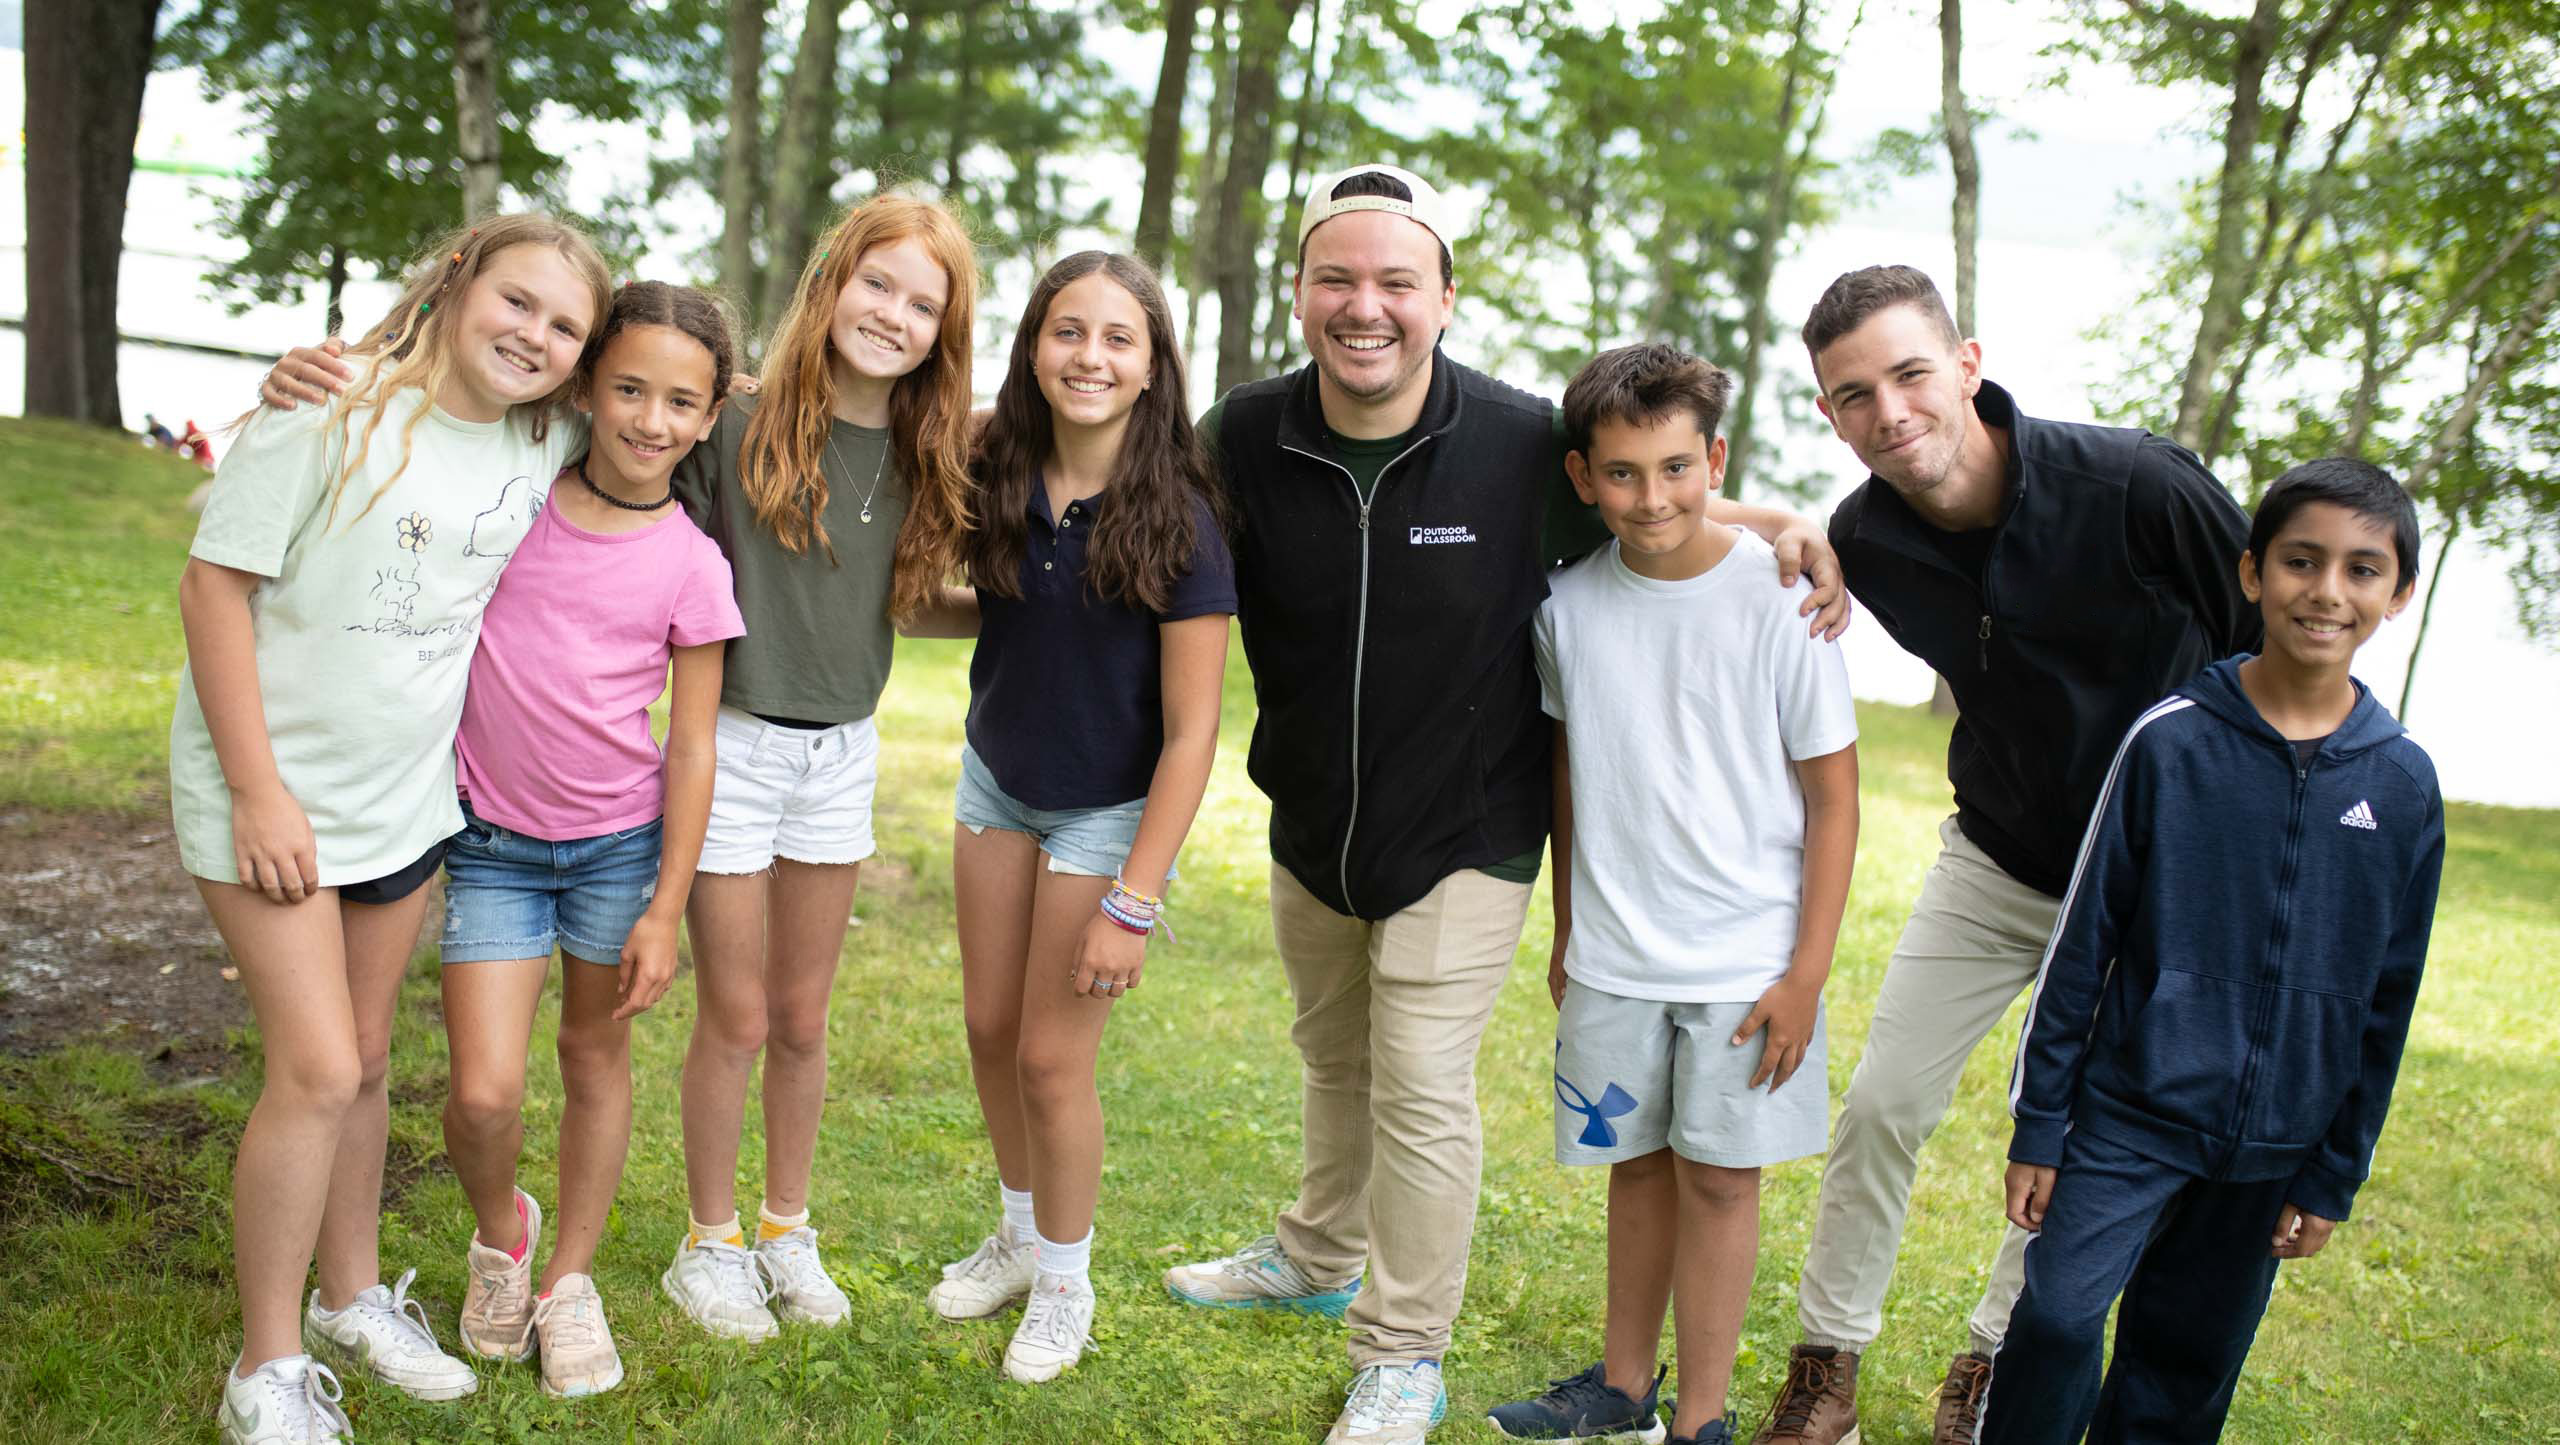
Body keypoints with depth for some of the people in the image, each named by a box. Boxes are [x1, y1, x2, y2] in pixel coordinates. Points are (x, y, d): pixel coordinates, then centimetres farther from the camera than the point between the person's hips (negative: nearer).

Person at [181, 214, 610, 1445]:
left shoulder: (548, 447, -1)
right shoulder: (334, 410, -18)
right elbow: (215, 583, -16)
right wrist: (257, 790, -18)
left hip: (404, 793, 6)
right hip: (269, 794, -5)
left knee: (364, 1058, 16)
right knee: (316, 1070, -9)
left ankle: (352, 1294, 35)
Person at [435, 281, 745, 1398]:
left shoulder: (690, 564, -7)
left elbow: (691, 747, -4)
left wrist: (665, 910, -5)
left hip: (621, 842, 0)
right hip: (492, 842, 0)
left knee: (597, 1060, 12)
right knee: (485, 1093, -6)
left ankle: (568, 1279, 32)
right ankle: (499, 1230, 27)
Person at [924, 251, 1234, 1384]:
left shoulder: (1178, 520, -22)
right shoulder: (998, 479, -9)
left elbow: (1190, 730, -20)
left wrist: (1133, 902, -21)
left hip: (1109, 812, -5)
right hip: (996, 783, 5)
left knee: (1052, 1059, 2)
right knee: (991, 1030, 13)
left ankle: (1064, 1280, 26)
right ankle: (1021, 1231, 38)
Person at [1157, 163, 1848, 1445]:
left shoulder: (1526, 444, -21)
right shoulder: (1245, 436, -14)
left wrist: (1781, 529, -16)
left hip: (1464, 838, -4)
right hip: (1309, 826, 4)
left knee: (1422, 1089, -2)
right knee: (1335, 1055, 25)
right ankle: (1316, 1257, 49)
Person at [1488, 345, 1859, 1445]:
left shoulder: (1778, 599, -12)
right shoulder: (1568, 606, -1)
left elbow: (1833, 797, -7)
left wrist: (1806, 971, -10)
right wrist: (1566, 932, 15)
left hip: (1745, 960, -3)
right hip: (1613, 959, 3)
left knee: (1718, 1176, 4)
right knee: (1637, 1162, 15)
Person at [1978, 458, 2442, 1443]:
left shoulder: (2404, 784, 0)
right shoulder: (2171, 740, -7)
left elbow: (2386, 1002, 7)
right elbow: (2083, 942, -4)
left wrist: (2334, 1176, 7)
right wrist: (2038, 1124, -3)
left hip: (2271, 1143, 3)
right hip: (2132, 1113, -2)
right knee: (2059, 1316, -14)